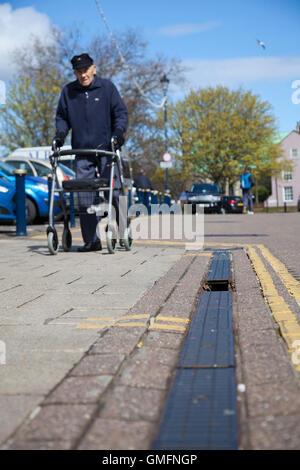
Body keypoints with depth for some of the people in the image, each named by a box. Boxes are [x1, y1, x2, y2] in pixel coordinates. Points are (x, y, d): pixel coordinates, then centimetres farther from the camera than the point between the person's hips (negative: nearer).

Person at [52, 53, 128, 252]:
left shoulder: (107, 87, 3)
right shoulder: (68, 91, 11)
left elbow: (121, 112, 2)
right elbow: (62, 117, 18)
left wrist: (118, 132, -13)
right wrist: (60, 134, 1)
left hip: (106, 148, -3)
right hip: (81, 151, 3)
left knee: (113, 193, -5)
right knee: (84, 196, -2)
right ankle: (91, 240, 3)